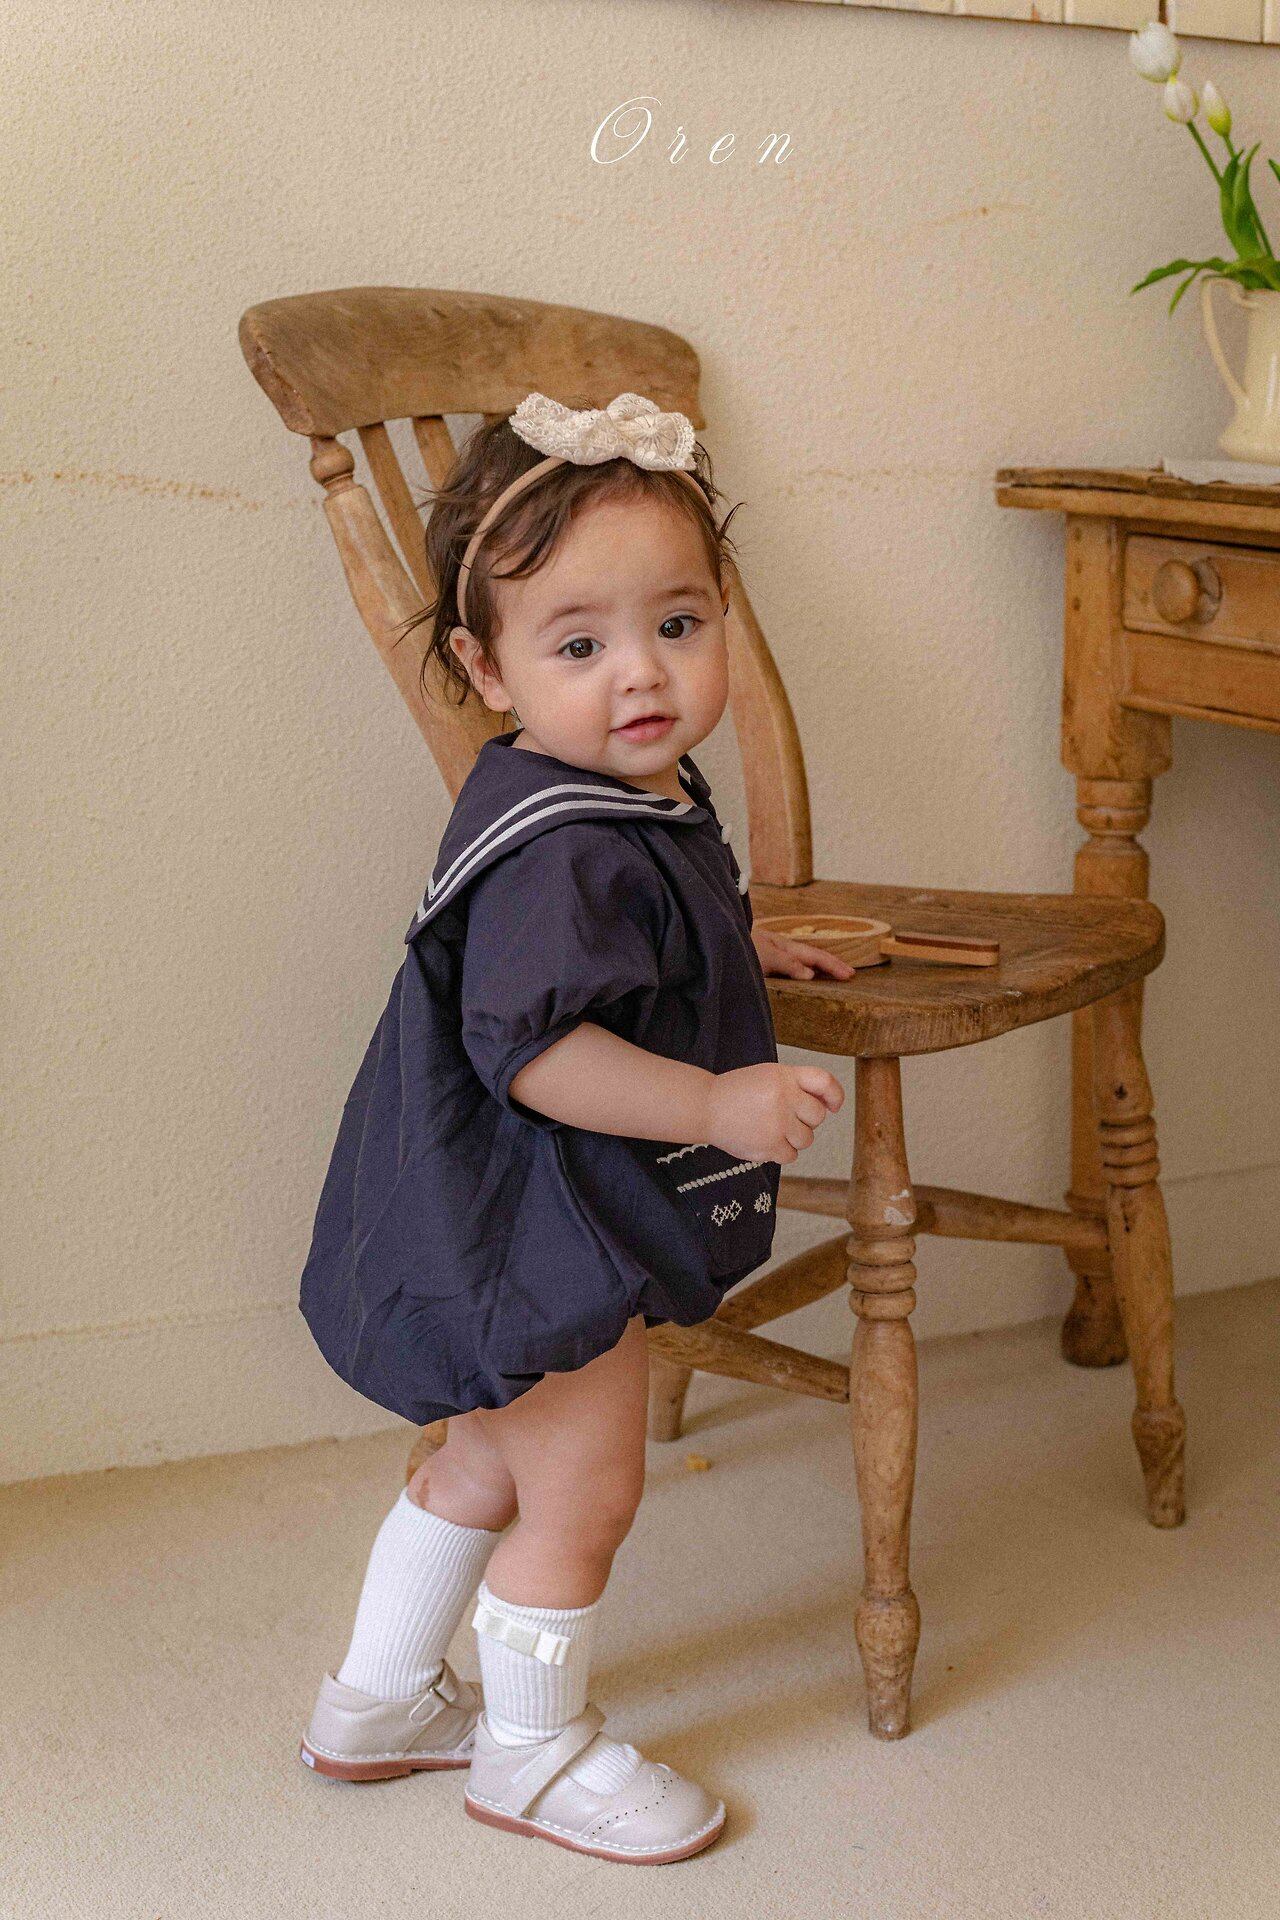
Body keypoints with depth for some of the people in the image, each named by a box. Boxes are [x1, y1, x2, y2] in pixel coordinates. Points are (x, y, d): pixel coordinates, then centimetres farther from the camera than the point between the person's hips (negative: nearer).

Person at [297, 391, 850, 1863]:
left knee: (487, 1464, 24)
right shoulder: (561, 847, -30)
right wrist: (717, 1104, -35)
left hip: (525, 1228, 11)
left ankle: (378, 1700, 42)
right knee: (580, 1495, 7)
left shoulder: (639, 797, 4)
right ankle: (533, 1750, 30)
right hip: (546, 1238, -11)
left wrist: (740, 950, 27)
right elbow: (532, 1048, -35)